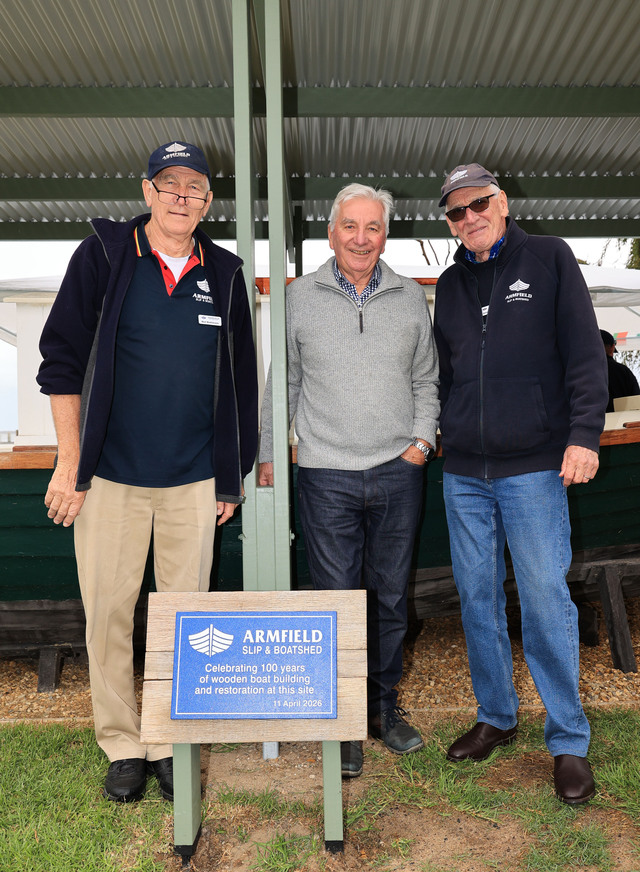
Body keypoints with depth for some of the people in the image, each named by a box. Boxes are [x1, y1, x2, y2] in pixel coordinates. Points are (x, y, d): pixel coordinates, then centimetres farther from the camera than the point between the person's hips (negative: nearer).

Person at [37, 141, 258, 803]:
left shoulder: (224, 274, 8)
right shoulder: (103, 256, 1)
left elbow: (239, 381, 12)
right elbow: (62, 360, 0)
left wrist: (232, 476, 10)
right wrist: (70, 464, -5)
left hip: (194, 481, 2)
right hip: (109, 474, -1)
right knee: (107, 611, 5)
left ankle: (172, 743, 24)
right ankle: (121, 746, 23)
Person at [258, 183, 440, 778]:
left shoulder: (411, 298, 8)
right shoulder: (299, 298, 4)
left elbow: (426, 379, 14)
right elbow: (282, 383, 9)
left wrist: (421, 441, 2)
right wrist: (267, 454, 6)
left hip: (398, 471, 2)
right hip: (326, 475, -2)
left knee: (391, 596, 11)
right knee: (336, 597, 2)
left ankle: (384, 706, 30)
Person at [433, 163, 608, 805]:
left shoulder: (549, 258, 3)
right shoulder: (450, 285, 15)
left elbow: (584, 352, -3)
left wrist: (583, 434, -12)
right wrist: (436, 435, 13)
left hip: (533, 465, -4)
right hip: (463, 471, 5)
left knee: (545, 600, -3)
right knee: (477, 598, 10)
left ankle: (568, 741, 14)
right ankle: (496, 717, 27)